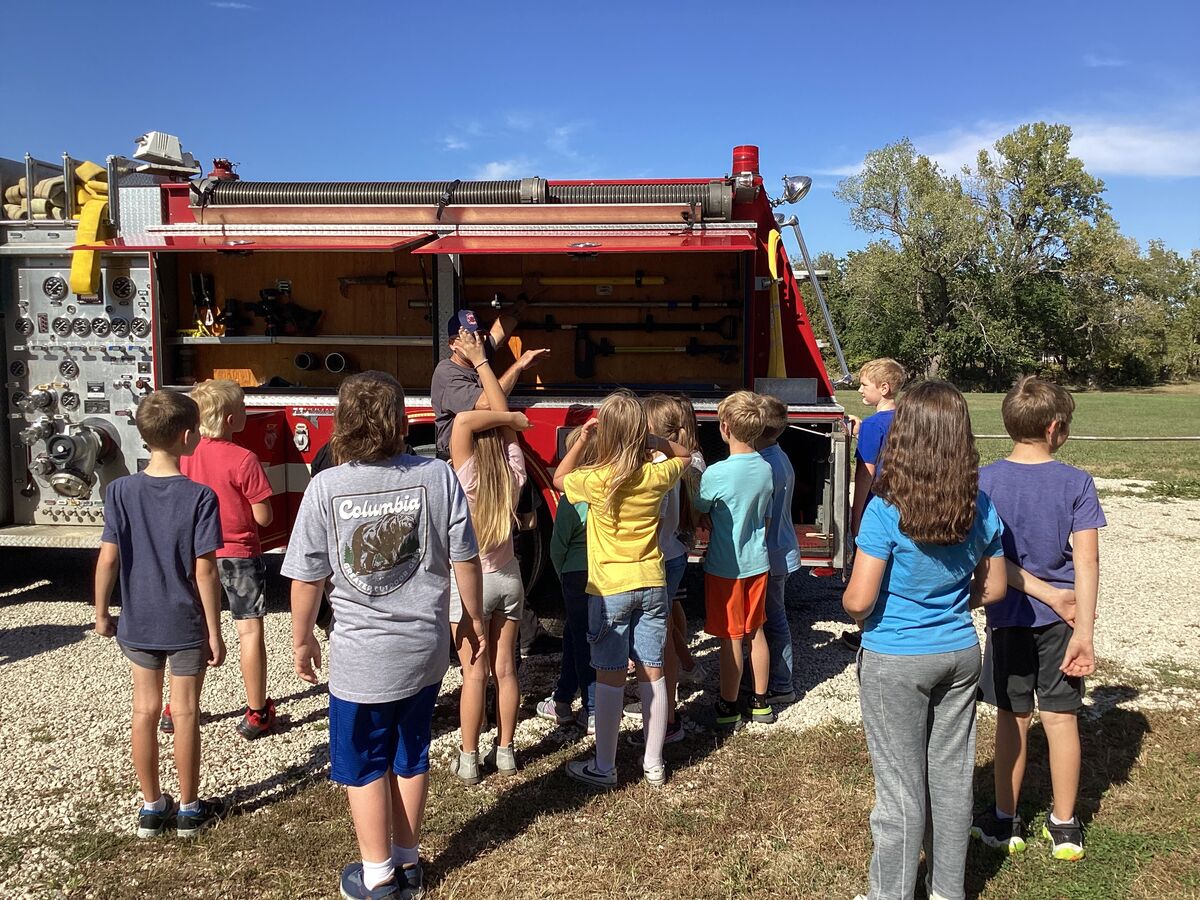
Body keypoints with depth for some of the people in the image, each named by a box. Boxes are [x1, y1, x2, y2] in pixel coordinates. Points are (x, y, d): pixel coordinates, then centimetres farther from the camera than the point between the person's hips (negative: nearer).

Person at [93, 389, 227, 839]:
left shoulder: (120, 491, -8)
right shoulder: (200, 497, -17)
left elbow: (108, 558, -6)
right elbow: (205, 571, -17)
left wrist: (102, 614, 8)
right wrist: (214, 632, -8)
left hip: (138, 623, 3)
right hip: (186, 625, -3)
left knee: (145, 710, 15)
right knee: (185, 712, 9)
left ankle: (151, 807, 27)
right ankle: (188, 809, 23)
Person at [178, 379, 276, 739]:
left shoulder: (182, 454, -4)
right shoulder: (243, 459, -20)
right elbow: (263, 517, -16)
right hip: (239, 554, -5)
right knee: (250, 629, 4)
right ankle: (256, 714, 10)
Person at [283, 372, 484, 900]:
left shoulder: (326, 486, -14)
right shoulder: (438, 477, -11)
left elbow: (307, 577, -8)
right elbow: (464, 560, -5)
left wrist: (302, 639, 8)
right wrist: (475, 619, 11)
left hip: (361, 655, -2)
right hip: (425, 649, 3)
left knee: (364, 767, 16)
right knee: (411, 758, 20)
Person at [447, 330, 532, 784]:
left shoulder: (467, 476, -17)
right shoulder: (513, 471, -6)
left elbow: (463, 419, -28)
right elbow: (503, 414, 2)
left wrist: (512, 418, -16)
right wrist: (480, 360, 6)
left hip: (471, 582, -4)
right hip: (508, 577, 4)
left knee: (474, 674, 2)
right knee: (505, 669, 12)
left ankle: (468, 760, 12)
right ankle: (505, 751, 22)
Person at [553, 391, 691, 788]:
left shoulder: (595, 480, -14)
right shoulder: (656, 476, -5)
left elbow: (559, 478, 9)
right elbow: (685, 455, 18)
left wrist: (581, 439, 8)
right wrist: (653, 440, 5)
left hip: (610, 588, -3)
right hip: (652, 583, 3)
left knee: (610, 677, 4)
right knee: (652, 674, 10)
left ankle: (604, 767, 14)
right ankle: (654, 765, 21)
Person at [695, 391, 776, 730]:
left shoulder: (716, 474, -22)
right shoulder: (766, 469, -2)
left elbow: (698, 512, -6)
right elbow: (766, 518, 9)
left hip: (725, 567, -6)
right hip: (757, 562, 6)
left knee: (731, 639, 4)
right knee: (756, 632, 16)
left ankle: (728, 708, 16)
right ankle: (760, 703, 27)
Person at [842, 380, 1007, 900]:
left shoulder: (886, 511, -21)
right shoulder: (981, 508, -5)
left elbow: (858, 601, -20)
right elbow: (992, 588, 5)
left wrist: (852, 610, 1)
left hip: (895, 662, -5)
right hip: (960, 654, 5)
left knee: (900, 785, 8)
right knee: (952, 775, 18)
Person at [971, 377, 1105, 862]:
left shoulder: (985, 480, -8)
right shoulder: (1076, 483, -8)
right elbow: (1086, 559, -14)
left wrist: (1048, 595, -11)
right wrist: (1084, 630, -16)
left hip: (1009, 618, 0)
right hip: (1061, 621, 0)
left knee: (1012, 718, 12)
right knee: (1061, 718, 11)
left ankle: (1005, 821, 24)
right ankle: (1064, 826, 24)